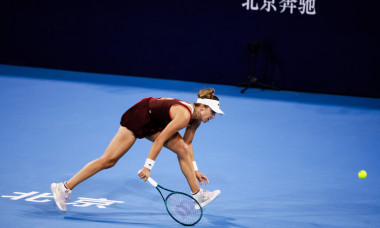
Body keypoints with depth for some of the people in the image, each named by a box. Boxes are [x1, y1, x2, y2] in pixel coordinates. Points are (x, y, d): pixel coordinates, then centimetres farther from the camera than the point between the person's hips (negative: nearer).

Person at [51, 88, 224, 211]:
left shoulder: (196, 118, 1)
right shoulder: (184, 116, -27)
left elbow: (187, 143, 16)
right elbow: (160, 140, -28)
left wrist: (194, 170, 17)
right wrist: (148, 167, -25)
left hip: (154, 123, 9)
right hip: (138, 118, -9)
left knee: (182, 149, 0)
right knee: (109, 160, -10)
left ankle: (198, 195, 8)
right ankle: (64, 188, -6)